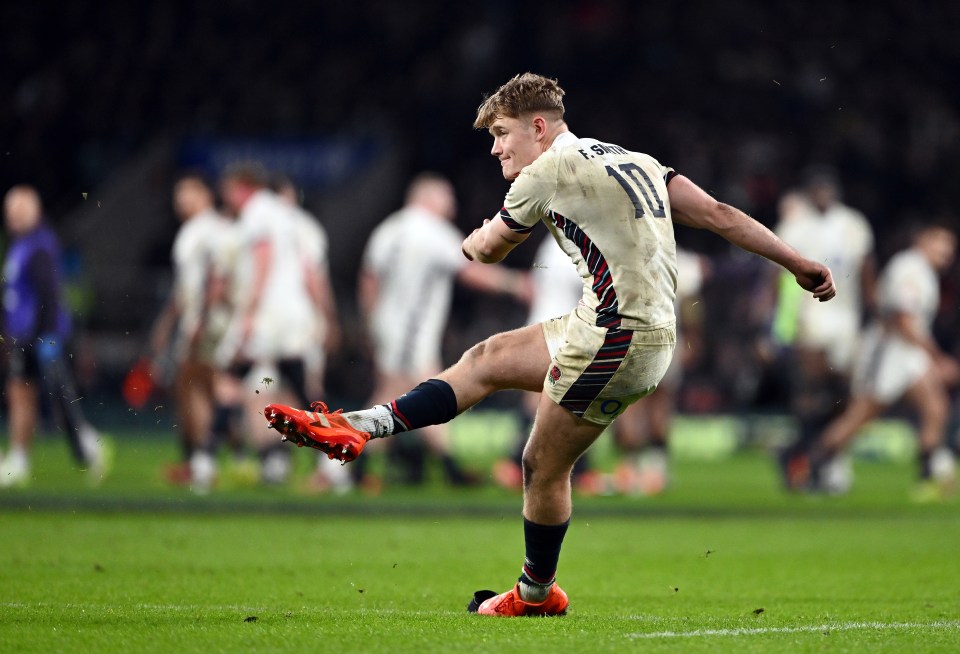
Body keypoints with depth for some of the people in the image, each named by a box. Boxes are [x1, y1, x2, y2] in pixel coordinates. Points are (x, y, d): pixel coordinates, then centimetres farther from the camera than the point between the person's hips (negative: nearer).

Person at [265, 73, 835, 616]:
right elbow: (719, 214, 10)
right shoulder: (634, 161, 16)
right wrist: (800, 264, 13)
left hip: (617, 335, -9)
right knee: (488, 358, 13)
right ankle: (361, 428, 11)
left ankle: (536, 594, 19)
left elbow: (488, 248, 11)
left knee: (545, 466, 4)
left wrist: (471, 241, 36)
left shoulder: (549, 173, -5)